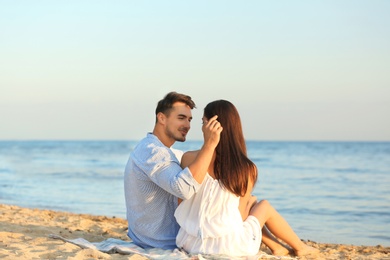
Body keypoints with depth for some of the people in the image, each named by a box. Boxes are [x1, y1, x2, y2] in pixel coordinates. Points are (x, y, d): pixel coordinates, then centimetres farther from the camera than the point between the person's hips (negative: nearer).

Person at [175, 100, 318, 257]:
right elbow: (240, 216, -1)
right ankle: (299, 248, 48)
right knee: (265, 206, 29)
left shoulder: (188, 158, -10)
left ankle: (277, 247, 42)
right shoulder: (247, 169, -12)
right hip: (228, 247, -3)